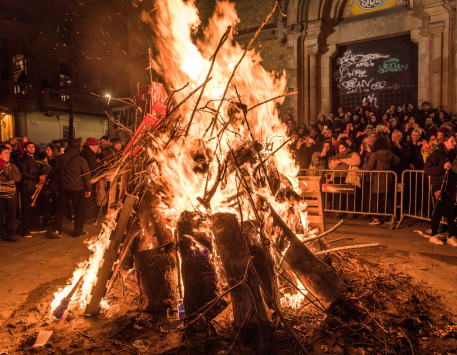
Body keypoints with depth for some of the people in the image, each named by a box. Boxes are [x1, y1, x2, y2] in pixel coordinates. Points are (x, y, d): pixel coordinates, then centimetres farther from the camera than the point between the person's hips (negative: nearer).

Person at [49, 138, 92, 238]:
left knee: (61, 208, 16)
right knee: (79, 209, 9)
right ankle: (78, 231, 16)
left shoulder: (59, 159, 0)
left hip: (63, 187, 4)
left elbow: (54, 174, 11)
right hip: (77, 188, -4)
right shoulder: (81, 160, -12)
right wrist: (88, 189, 1)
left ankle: (56, 230, 9)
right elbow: (86, 176, -7)